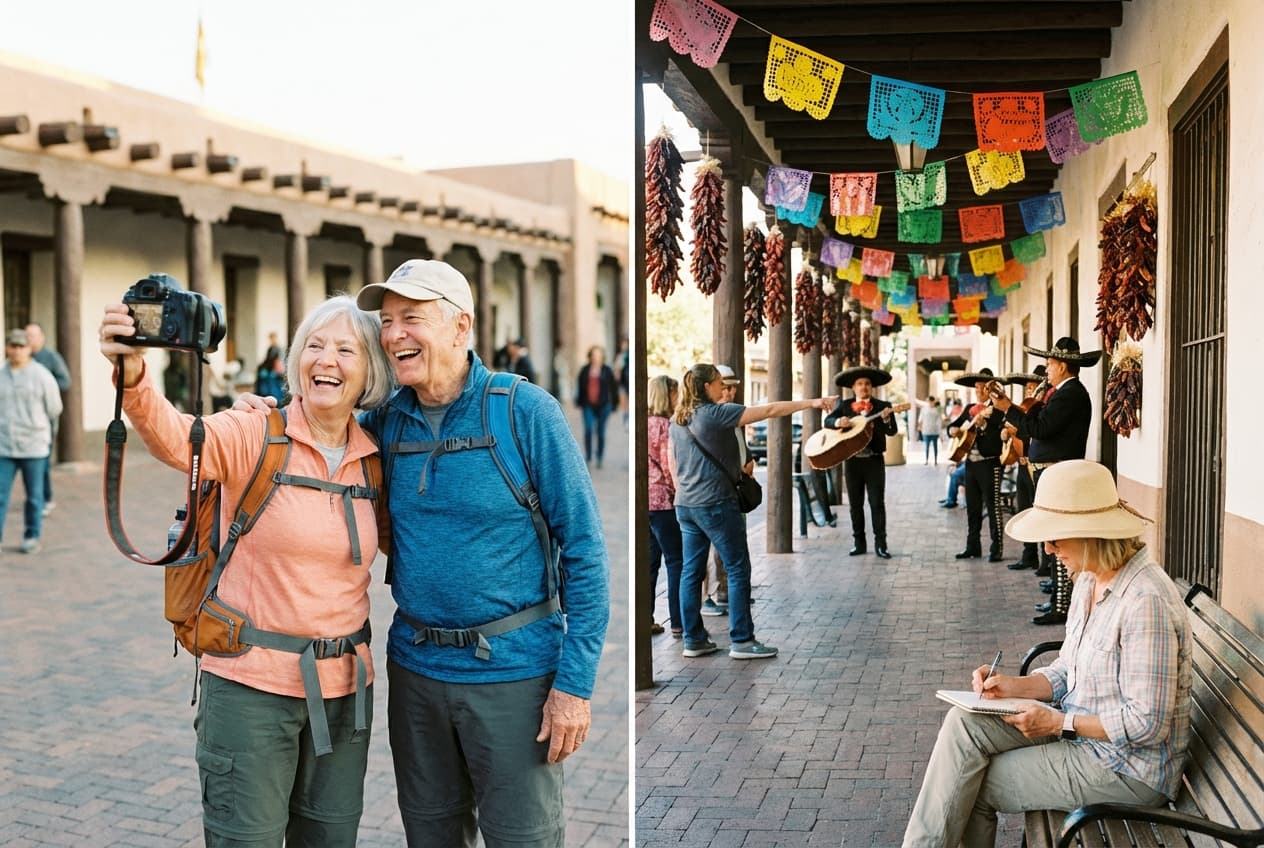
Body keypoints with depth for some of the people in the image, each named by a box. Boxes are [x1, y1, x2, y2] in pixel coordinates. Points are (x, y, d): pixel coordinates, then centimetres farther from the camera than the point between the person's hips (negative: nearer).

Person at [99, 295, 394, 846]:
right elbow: (176, 439, -31)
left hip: (345, 687, 4)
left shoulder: (373, 458, 4)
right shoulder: (256, 435, -10)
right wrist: (133, 378, -49)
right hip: (252, 683, -4)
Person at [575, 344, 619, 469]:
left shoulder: (607, 370, 1)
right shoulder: (585, 370, 5)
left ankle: (599, 458, 16)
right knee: (588, 430, -12)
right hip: (588, 406, 1)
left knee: (601, 432, 4)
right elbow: (580, 387, 11)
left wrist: (614, 402, 4)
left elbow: (613, 387, 5)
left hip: (603, 406, -1)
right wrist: (579, 402, 8)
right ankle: (588, 456, -2)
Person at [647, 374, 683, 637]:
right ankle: (678, 623, 0)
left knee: (650, 560, 12)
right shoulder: (664, 425, -11)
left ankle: (645, 620, 14)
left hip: (642, 498, 8)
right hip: (662, 500, -8)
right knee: (675, 561, -1)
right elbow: (669, 467, -14)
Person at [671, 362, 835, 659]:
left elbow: (672, 462, 17)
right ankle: (741, 641, 1)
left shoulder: (677, 419, 10)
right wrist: (811, 403, -14)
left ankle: (694, 640, 14)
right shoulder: (716, 413, -13)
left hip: (685, 505, 8)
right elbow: (768, 411, -15)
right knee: (738, 570, 0)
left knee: (691, 571, 10)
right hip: (716, 504, -8)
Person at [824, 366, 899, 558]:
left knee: (877, 503, -3)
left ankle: (880, 544, 1)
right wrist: (838, 422, -23)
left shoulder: (882, 406, 0)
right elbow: (827, 420, -2)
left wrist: (886, 419, -30)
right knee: (855, 504, 7)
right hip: (852, 461, 2)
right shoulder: (845, 405, 6)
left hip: (874, 461, -2)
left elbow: (892, 431, -10)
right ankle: (859, 543, 15)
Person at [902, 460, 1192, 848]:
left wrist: (1059, 722, -19)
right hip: (1079, 728, 9)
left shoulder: (1145, 601, -26)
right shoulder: (1089, 579, 4)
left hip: (1129, 768, -9)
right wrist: (1015, 686, -3)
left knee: (975, 785, -9)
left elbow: (1146, 724, -25)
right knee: (964, 722, -8)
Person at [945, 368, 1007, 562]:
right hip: (971, 463, 7)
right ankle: (973, 547, 19)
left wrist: (983, 423, -31)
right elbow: (953, 425, 20)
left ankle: (997, 549, -1)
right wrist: (953, 430, -2)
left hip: (990, 464, -7)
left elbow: (1000, 435, -19)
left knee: (993, 506, -5)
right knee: (972, 507, 12)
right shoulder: (969, 409, 13)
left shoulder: (996, 410, -8)